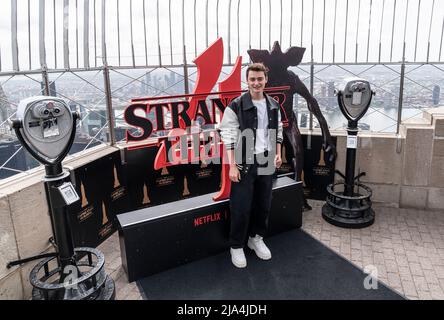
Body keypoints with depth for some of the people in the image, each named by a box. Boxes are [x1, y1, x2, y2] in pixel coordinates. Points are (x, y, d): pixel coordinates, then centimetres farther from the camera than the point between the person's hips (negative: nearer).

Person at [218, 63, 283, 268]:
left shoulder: (274, 106, 8)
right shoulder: (236, 106, -9)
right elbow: (228, 137, -12)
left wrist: (278, 154, 9)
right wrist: (232, 166, -16)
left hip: (266, 164, 5)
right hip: (244, 164, -5)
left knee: (263, 204, 13)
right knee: (241, 207, 0)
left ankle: (256, 238, 34)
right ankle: (236, 246, 18)